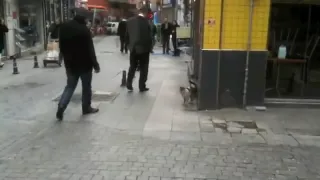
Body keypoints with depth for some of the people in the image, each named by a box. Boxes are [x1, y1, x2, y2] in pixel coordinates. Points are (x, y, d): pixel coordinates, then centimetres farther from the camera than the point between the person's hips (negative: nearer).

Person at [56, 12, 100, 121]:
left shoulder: (64, 28, 4)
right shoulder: (83, 30, -16)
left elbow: (62, 47, 11)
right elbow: (90, 49, -16)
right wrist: (95, 65, -10)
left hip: (70, 64, 5)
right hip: (85, 64, -5)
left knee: (70, 86, 13)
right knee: (86, 87, 11)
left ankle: (61, 109, -1)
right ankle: (86, 108, 21)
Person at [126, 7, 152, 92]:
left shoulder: (130, 21, 1)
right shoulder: (147, 22, -13)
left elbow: (127, 34, 6)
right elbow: (149, 36, -9)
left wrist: (130, 45, 16)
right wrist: (149, 47, 4)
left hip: (133, 48, 4)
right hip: (144, 48, -4)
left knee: (132, 67, 15)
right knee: (143, 68, 6)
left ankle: (129, 85, 11)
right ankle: (142, 87, 10)